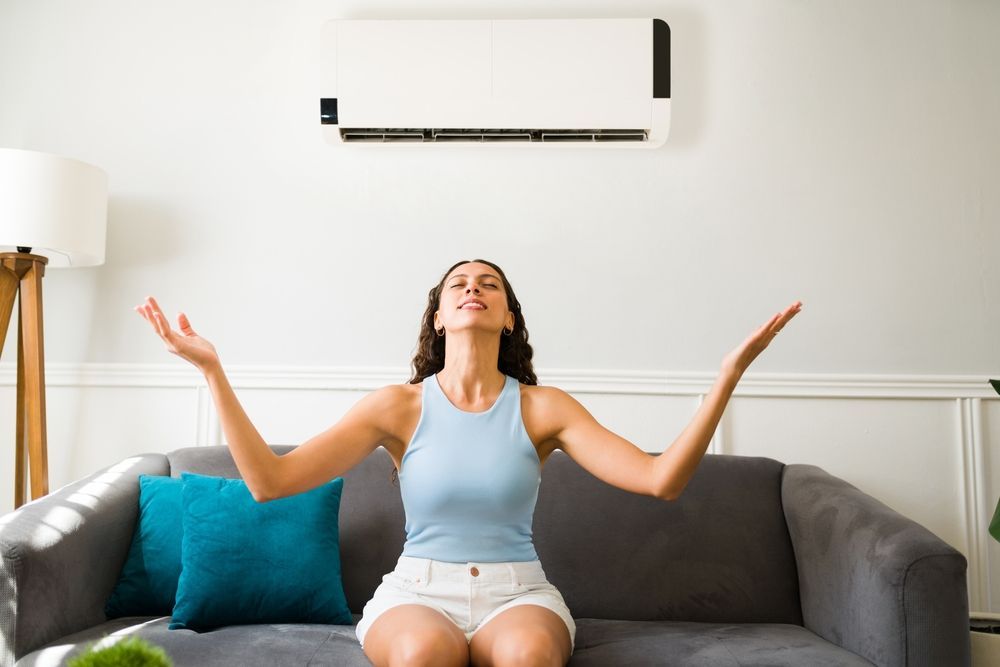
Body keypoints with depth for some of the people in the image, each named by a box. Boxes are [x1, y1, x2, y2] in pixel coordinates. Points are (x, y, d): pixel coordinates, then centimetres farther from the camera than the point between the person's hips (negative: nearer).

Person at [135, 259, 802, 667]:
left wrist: (732, 371, -17)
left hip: (518, 591, 1)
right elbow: (270, 480, -7)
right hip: (418, 589, 0)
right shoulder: (398, 407, 0)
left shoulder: (543, 408, 0)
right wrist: (212, 370, -12)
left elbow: (661, 480, -10)